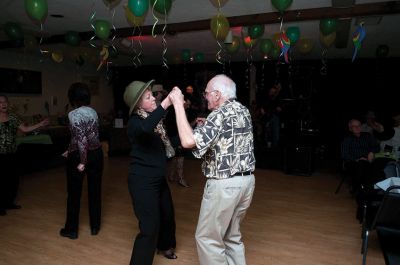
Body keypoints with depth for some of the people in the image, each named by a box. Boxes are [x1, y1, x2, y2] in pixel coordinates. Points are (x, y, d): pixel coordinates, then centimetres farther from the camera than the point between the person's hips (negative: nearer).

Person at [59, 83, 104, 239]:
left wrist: (82, 161, -16)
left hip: (79, 156, -6)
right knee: (95, 191, 13)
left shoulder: (74, 114, -15)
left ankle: (71, 230, 22)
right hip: (96, 153, 6)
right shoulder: (93, 112, 6)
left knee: (74, 194, 9)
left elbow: (81, 139, -22)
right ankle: (95, 227, 25)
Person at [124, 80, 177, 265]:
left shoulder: (154, 118, 7)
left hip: (158, 179, 9)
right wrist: (166, 103, -44)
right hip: (142, 181, -8)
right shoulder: (135, 122, -17)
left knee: (167, 214, 23)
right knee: (150, 226, -8)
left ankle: (165, 245, 50)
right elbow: (145, 128, -43)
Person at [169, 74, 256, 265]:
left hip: (224, 184, -9)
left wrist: (178, 105, -21)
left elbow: (188, 141, -28)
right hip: (246, 180, 9)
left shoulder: (220, 114, -16)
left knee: (207, 238, 6)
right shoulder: (243, 110, 10)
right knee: (231, 235, 22)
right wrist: (208, 126, 18)